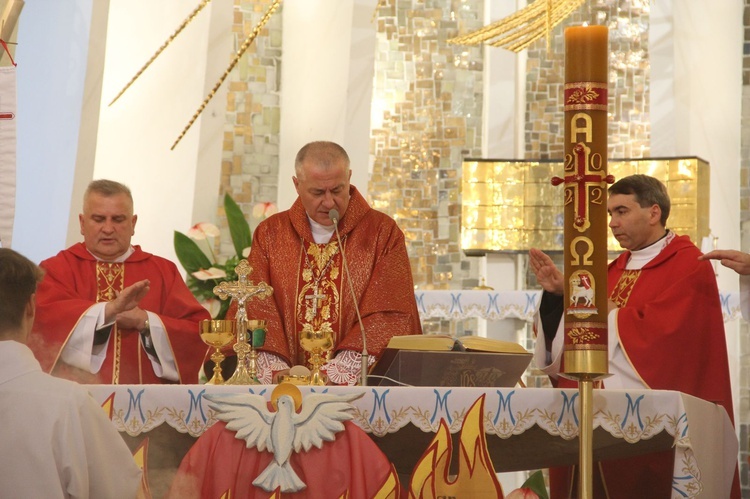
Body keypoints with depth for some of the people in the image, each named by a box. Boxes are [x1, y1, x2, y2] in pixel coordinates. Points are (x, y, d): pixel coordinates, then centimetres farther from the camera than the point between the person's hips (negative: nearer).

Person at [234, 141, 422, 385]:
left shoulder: (383, 233, 6)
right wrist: (273, 367, -13)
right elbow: (255, 309, 5)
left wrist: (345, 365, -17)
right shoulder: (269, 233, 13)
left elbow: (390, 316, -3)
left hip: (359, 384, -3)